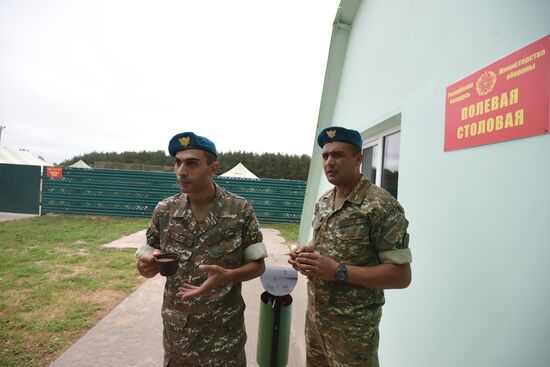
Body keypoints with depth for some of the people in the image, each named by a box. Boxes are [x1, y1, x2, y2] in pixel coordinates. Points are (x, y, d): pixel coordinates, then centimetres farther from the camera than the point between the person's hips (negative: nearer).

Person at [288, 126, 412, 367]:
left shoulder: (382, 206, -19)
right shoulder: (323, 202, 4)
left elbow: (401, 275, -19)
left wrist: (339, 271, -26)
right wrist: (306, 253, -6)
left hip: (353, 327, -6)